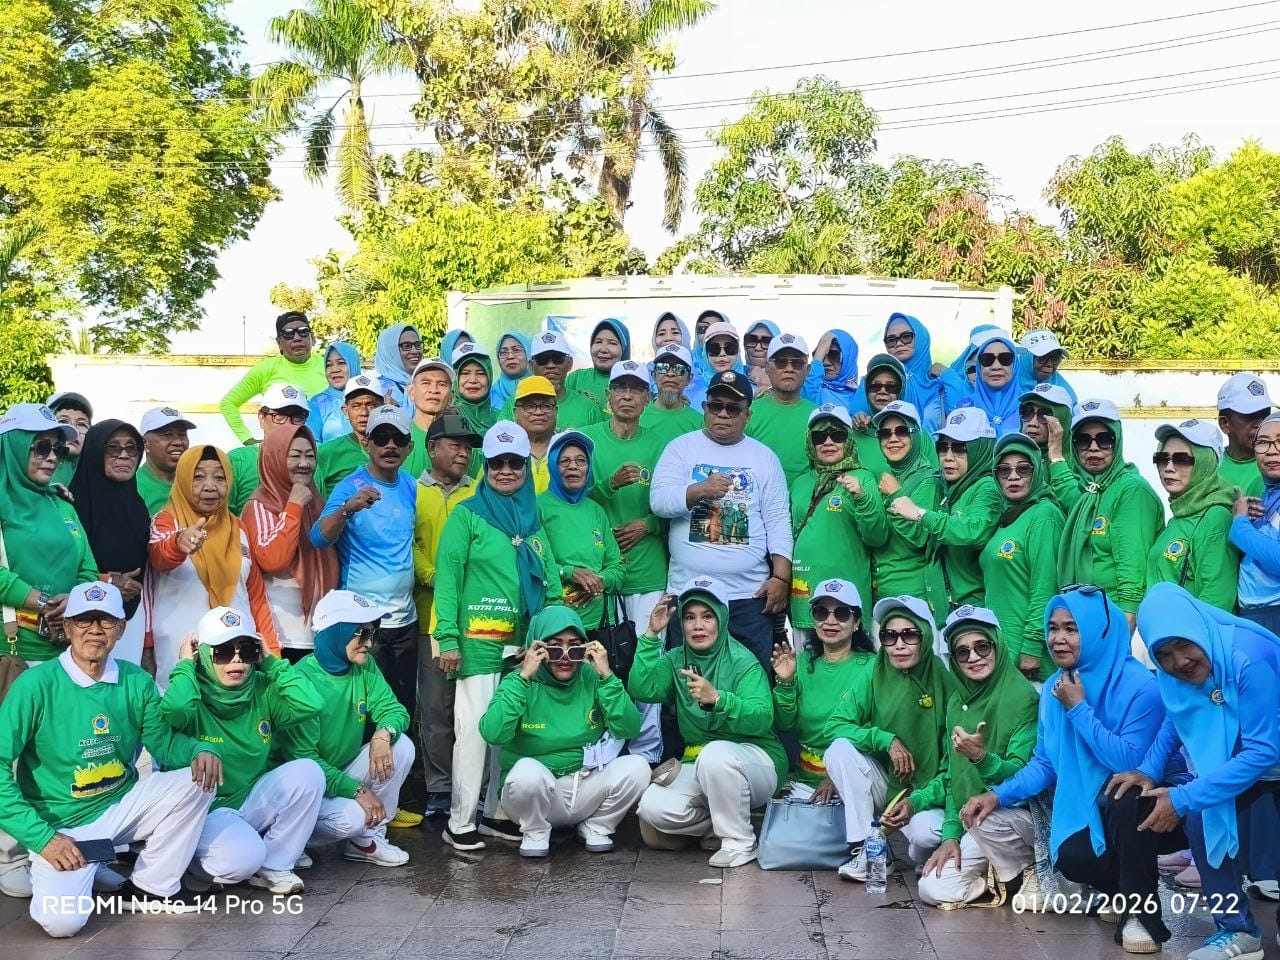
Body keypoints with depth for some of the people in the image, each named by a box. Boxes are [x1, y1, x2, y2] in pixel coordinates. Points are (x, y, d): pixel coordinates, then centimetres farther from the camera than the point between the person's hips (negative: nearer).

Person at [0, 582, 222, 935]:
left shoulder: (136, 681, -2)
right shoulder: (36, 685, -16)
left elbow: (164, 741, 5)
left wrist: (201, 750, -19)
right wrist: (43, 836, -21)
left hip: (123, 807, 5)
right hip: (62, 824, -5)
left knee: (198, 778, -16)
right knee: (62, 920, -27)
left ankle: (152, 886, 1)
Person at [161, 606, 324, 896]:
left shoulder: (263, 691, -2)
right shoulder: (195, 697, -12)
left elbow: (309, 703, -19)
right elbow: (174, 712, -38)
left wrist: (271, 662, -10)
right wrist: (186, 665, -19)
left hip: (254, 801, 5)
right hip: (207, 810, -5)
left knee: (307, 771, -21)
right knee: (243, 856, -33)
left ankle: (273, 866, -3)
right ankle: (198, 865, 6)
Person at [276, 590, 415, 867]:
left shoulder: (364, 666, -3)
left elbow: (394, 709, -2)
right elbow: (301, 760, -24)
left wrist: (383, 734, -27)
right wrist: (357, 789, -27)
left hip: (344, 770, 7)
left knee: (402, 745, -14)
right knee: (351, 817, -33)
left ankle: (367, 839, -3)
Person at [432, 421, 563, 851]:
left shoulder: (533, 518, 15)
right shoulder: (468, 515, 0)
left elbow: (550, 580, 15)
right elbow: (447, 577, -6)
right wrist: (448, 638, -13)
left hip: (527, 643, 5)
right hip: (479, 642, -5)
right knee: (475, 728, -4)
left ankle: (499, 812, 21)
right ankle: (460, 823, 4)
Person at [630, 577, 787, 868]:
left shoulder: (742, 661, -10)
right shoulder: (676, 660, 5)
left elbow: (762, 719, -23)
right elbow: (642, 690, -14)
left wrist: (717, 698, -37)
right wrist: (652, 635, -16)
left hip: (754, 757, -4)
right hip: (697, 762, 4)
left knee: (716, 753, -37)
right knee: (652, 808, -21)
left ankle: (740, 841, -16)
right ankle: (718, 826, 7)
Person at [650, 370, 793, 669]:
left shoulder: (764, 457, 9)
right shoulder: (681, 448, 6)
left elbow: (778, 520, 4)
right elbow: (658, 501, -6)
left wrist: (781, 577, -5)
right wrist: (699, 490, -24)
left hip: (750, 593, 0)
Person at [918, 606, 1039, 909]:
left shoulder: (1024, 697, -15)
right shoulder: (957, 703, 6)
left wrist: (982, 757, -39)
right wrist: (951, 836, 0)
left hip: (1024, 814, -5)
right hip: (977, 828, 5)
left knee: (985, 813, -36)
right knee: (933, 889, -13)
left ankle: (1029, 870, -5)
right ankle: (1008, 875, 11)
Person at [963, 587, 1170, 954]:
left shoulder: (1140, 685, -22)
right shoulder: (1054, 688, -1)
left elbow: (1132, 763, -31)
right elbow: (1044, 763, 6)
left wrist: (1079, 708, -26)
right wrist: (999, 795, -9)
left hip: (1145, 806, -5)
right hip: (1098, 812, 5)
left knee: (1124, 794, -37)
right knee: (1071, 858, -25)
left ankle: (1142, 911, -18)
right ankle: (1124, 888, 11)